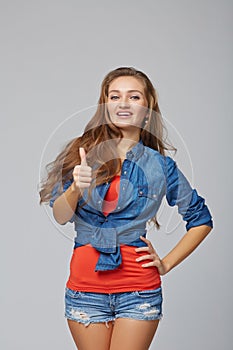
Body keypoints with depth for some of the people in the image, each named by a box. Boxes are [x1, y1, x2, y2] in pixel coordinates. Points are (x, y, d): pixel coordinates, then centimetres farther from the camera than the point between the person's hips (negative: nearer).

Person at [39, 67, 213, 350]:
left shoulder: (161, 165, 3)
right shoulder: (82, 152, 4)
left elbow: (201, 219, 13)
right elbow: (59, 216, -5)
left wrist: (166, 264, 5)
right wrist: (75, 189, -25)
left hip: (138, 288, -1)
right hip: (85, 284, 1)